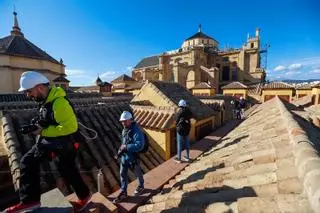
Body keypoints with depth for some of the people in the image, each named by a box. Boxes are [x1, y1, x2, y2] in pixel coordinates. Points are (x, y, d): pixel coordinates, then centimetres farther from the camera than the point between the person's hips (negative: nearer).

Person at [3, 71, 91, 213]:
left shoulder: (59, 102, -29)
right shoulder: (45, 99, 4)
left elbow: (70, 127, -32)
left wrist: (43, 131, -22)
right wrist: (38, 125, -1)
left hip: (62, 144, -9)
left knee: (68, 172, 7)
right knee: (27, 162, 11)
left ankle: (84, 196, 33)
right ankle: (30, 200, 25)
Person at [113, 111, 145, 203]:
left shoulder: (136, 131, -27)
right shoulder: (124, 129, -1)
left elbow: (139, 145, -34)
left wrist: (126, 147, -30)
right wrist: (121, 148, 2)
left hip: (133, 156, -6)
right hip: (124, 155, 7)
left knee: (138, 172, 18)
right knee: (122, 173, 13)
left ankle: (141, 185, 45)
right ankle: (123, 192, 31)